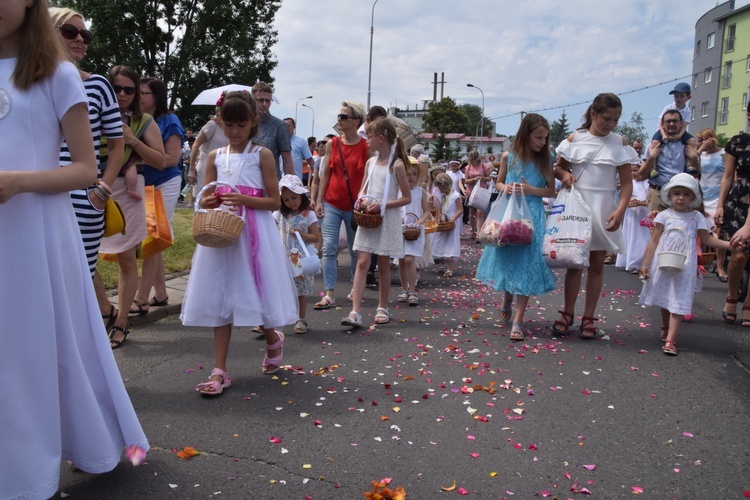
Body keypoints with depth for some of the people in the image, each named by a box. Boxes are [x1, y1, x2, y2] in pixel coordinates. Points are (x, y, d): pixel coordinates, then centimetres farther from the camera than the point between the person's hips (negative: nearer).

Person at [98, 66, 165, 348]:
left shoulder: (144, 122, 5)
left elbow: (160, 161, 0)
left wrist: (133, 140, -10)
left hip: (127, 192, 0)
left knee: (127, 259, 4)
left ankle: (121, 324, 16)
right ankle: (105, 310, 15)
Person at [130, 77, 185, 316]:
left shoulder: (169, 121, -7)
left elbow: (172, 158, -15)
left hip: (164, 185, -6)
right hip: (144, 185, 6)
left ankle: (141, 299, -2)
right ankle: (160, 294, 20)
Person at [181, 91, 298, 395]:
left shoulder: (262, 155, -1)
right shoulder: (215, 157, 9)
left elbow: (275, 201, -5)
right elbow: (205, 200, 12)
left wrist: (244, 199, -19)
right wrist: (209, 202, -12)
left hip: (254, 233, -3)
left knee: (257, 290, 4)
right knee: (220, 298, 2)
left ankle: (273, 340, 37)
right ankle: (219, 370, 6)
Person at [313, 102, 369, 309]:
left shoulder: (365, 147, -1)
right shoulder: (332, 144, 6)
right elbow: (325, 173, 7)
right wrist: (319, 200, 0)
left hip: (354, 206, -1)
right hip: (331, 204, 2)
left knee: (356, 250, 11)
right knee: (329, 248, -7)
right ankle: (329, 295, -5)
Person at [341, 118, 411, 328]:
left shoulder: (396, 165, -7)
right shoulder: (370, 163, 9)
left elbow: (407, 198, -7)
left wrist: (383, 205, -18)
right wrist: (361, 202, -5)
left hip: (387, 220, -4)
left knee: (383, 265, 7)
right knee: (362, 263, -5)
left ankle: (383, 308, 23)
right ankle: (355, 312, -10)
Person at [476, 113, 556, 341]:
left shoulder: (545, 160, 2)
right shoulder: (509, 157, 2)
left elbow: (552, 191, 3)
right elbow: (499, 182, 14)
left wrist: (531, 190, -13)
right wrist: (505, 188, -9)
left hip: (533, 215, -1)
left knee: (526, 264, -5)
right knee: (506, 258, 9)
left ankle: (518, 320, -2)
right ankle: (507, 297, 41)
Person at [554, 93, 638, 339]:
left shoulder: (619, 143, 1)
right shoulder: (574, 139, 2)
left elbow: (627, 182, -1)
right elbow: (558, 166, 12)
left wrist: (620, 210, -14)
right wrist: (564, 174, -11)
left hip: (603, 208, 0)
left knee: (597, 263, 6)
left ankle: (588, 317, 15)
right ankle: (568, 312, 16)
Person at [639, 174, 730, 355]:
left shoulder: (696, 217, 3)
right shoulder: (664, 216, 1)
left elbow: (707, 239, 9)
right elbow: (654, 241, 1)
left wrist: (729, 244, -5)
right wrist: (645, 263, -2)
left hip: (684, 267, -1)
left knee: (678, 302, -6)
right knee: (664, 299, 13)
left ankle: (670, 340, -9)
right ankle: (665, 329, 34)